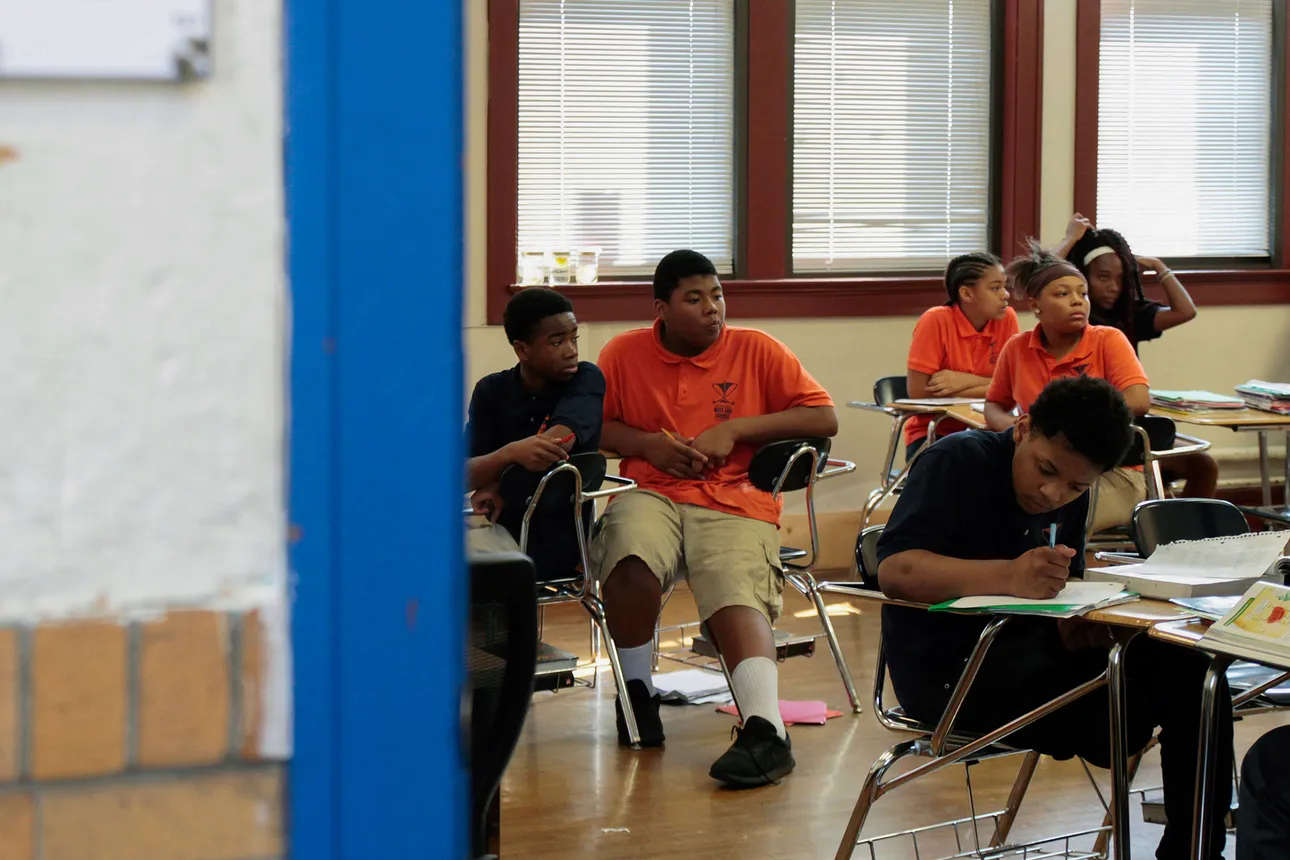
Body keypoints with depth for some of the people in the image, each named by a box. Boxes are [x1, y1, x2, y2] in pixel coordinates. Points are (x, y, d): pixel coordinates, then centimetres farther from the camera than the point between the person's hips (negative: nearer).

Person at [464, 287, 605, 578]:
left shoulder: (587, 380, -3)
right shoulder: (491, 391, 4)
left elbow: (561, 438, -22)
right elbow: (464, 476, -9)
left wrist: (498, 484, -13)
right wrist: (511, 454, -29)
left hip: (554, 539, -4)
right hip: (501, 526, 4)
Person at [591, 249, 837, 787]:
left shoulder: (756, 350, 8)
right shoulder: (624, 354, 12)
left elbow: (824, 418, 4)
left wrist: (734, 429, -4)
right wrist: (647, 444, -4)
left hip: (736, 503, 0)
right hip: (650, 495, 1)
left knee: (737, 598, -30)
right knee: (631, 564, -34)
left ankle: (765, 729, -47)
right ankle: (637, 691, -9)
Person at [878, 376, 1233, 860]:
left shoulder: (1069, 499, 9)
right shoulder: (958, 462, -14)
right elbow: (894, 571, -27)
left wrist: (1078, 623, -10)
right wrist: (1008, 576, -41)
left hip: (1025, 648, 8)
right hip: (944, 670, -8)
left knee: (1187, 668, -8)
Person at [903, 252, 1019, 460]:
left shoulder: (1007, 319, -3)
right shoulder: (936, 321, -14)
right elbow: (918, 392, -18)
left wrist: (966, 381, -18)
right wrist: (983, 389, -14)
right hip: (932, 434, -4)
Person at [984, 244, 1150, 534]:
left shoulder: (1108, 341, -3)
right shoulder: (1017, 349, 7)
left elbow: (1138, 401, -17)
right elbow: (994, 406, 20)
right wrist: (1013, 426, -5)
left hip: (1112, 473, -3)